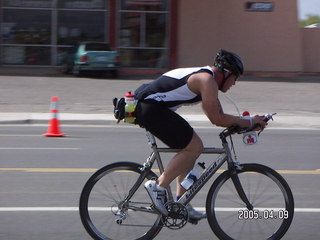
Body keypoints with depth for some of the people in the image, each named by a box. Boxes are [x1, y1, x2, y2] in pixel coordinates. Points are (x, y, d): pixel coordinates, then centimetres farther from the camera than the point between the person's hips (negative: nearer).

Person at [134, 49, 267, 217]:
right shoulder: (207, 80, -12)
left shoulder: (204, 77, 20)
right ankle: (158, 186, -5)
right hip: (151, 108, -11)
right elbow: (216, 119, -16)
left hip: (145, 105, 11)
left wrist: (245, 123, 12)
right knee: (194, 147, -9)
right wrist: (249, 122, -7)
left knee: (190, 146, 14)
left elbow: (217, 116, 23)